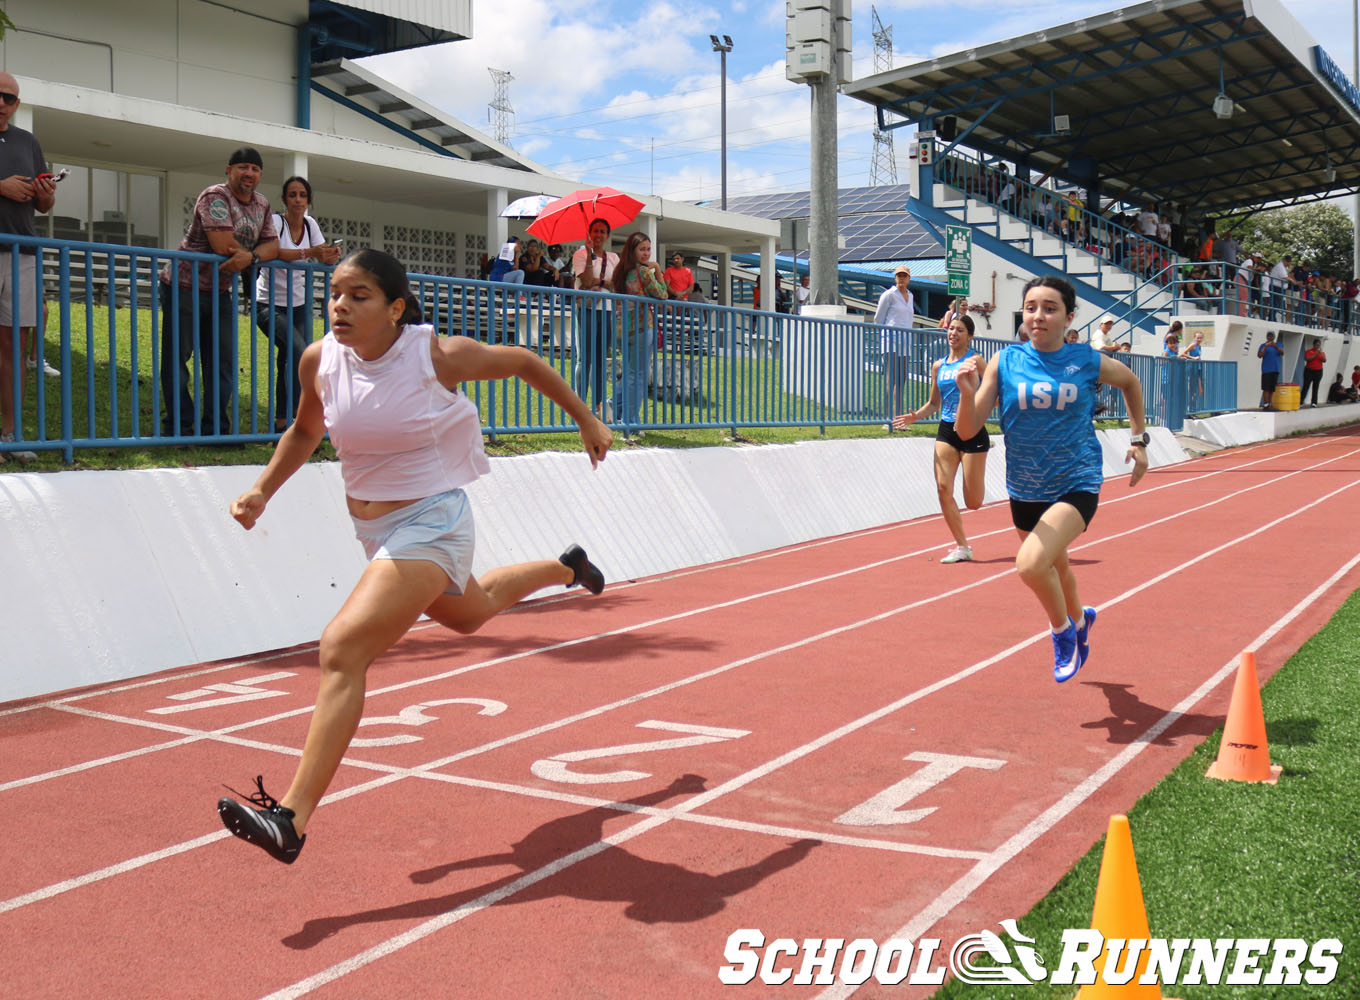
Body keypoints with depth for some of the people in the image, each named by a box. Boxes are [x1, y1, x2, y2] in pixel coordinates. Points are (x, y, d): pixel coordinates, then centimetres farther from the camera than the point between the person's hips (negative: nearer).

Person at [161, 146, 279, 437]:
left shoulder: (262, 205, 9)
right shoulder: (215, 197, -16)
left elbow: (272, 246, 1)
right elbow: (225, 246, -25)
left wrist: (251, 256, -21)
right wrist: (252, 255, -7)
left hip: (220, 291, 7)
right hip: (183, 285, -7)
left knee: (223, 361, 7)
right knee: (177, 357, -2)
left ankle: (215, 429, 13)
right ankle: (180, 428, 2)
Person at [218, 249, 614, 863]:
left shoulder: (438, 357, -19)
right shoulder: (320, 360, -6)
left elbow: (524, 361, -1)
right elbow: (305, 432, 15)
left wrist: (588, 421, 9)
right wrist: (262, 492, 1)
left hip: (430, 523, -7)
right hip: (373, 528, 7)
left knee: (342, 650, -23)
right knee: (467, 614, 33)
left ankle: (291, 820, -21)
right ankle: (566, 568, 64)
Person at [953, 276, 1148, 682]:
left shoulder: (1088, 361, -7)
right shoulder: (1005, 362, -7)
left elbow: (1130, 381, 16)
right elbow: (967, 431, -11)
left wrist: (1138, 439, 14)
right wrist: (967, 393, -29)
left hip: (1077, 484, -3)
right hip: (1025, 489, 4)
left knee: (1031, 563, -26)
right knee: (1054, 567, 25)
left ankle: (1063, 629, 5)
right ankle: (1078, 618, 58)